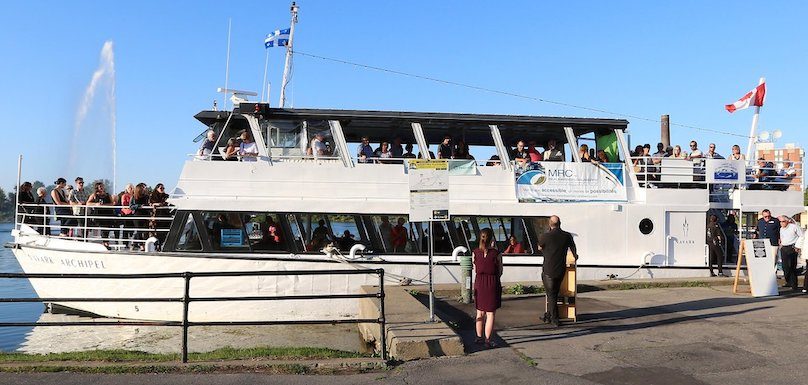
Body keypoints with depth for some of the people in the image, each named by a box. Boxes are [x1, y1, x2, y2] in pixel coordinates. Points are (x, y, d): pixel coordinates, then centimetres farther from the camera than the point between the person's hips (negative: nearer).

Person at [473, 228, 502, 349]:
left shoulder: (475, 252, -4)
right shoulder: (496, 254, -12)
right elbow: (500, 272, -2)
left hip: (479, 283, 3)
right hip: (493, 284, -3)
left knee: (480, 312, 17)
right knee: (490, 314, 5)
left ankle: (479, 337, 27)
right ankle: (487, 340, 6)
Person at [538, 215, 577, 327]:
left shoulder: (545, 236, -13)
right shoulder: (567, 236, -2)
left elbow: (539, 247, 9)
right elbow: (573, 249, 19)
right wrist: (575, 256, 41)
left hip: (548, 270, -4)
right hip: (561, 270, 4)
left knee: (551, 295, 5)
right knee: (554, 294, 16)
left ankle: (554, 320, 6)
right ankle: (548, 316, 27)